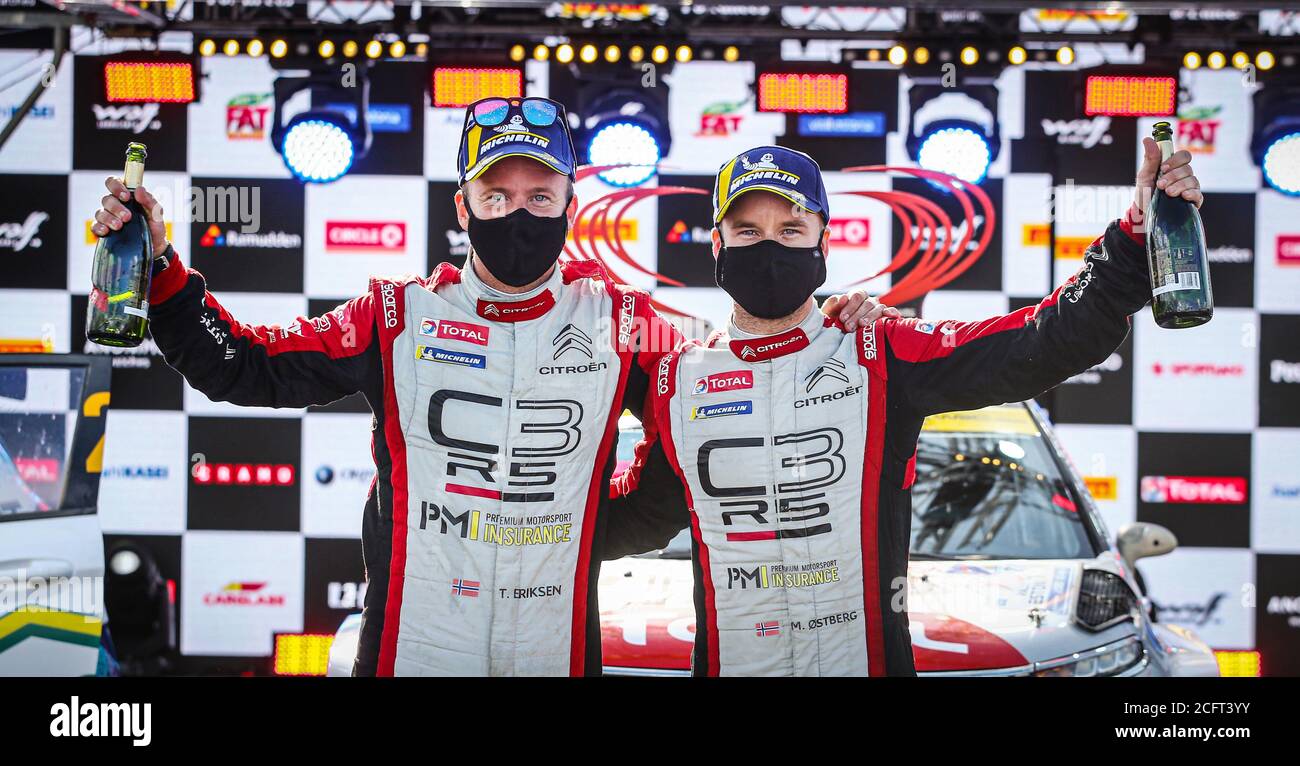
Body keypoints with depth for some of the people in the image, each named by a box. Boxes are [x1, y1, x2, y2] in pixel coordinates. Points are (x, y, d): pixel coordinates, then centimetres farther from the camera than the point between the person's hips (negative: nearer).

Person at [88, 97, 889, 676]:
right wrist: (159, 264, -9)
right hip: (410, 648, 0)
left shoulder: (621, 324, 0)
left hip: (557, 649, 1)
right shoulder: (398, 318, -1)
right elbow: (239, 365, -1)